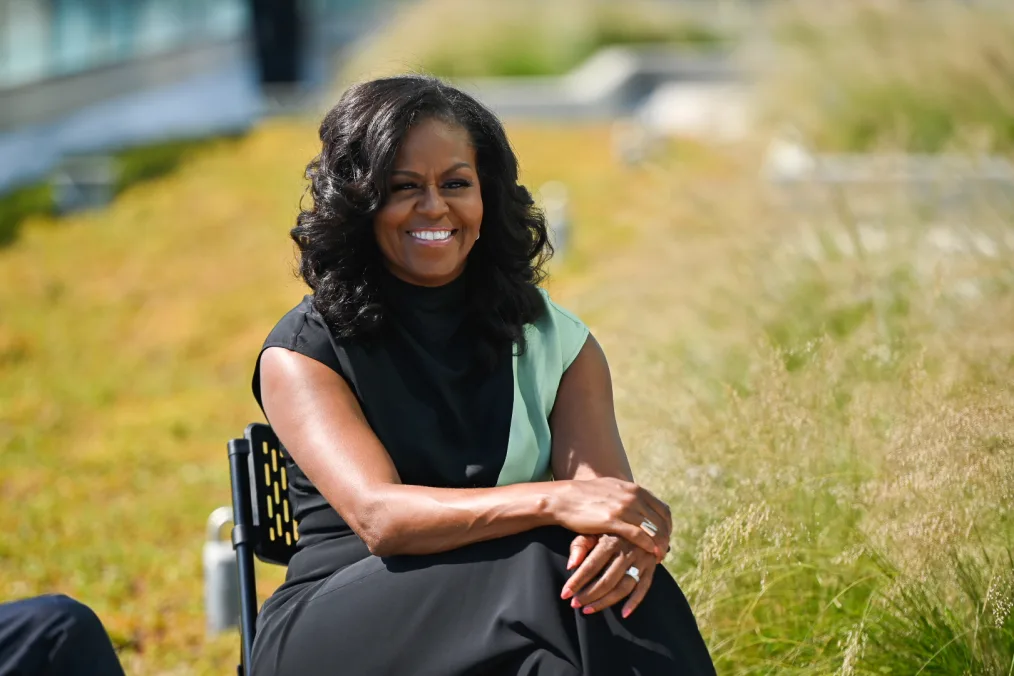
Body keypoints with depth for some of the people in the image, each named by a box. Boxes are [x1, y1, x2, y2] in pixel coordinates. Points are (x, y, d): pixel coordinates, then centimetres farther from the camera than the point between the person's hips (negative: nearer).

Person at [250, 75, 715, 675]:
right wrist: (553, 501, -32)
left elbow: (610, 498, -3)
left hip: (512, 615, 3)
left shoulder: (555, 343, 11)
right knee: (544, 573, -32)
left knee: (619, 590, -31)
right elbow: (378, 517, -17)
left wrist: (627, 537, -30)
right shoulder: (303, 351, -1)